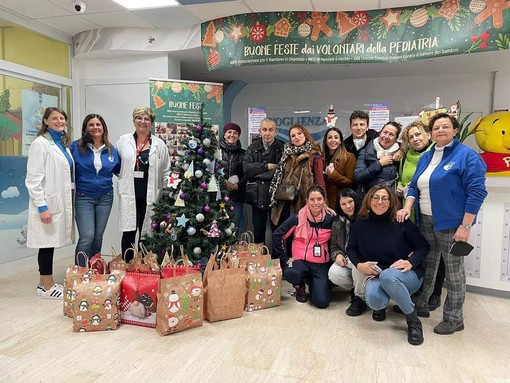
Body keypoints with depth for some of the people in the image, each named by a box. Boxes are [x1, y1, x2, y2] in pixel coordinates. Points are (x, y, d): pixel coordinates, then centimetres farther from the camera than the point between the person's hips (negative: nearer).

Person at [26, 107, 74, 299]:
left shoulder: (62, 143, 14)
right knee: (47, 243, 1)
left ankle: (44, 283, 24)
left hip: (60, 202, 8)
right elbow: (34, 179, -15)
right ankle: (47, 287, 11)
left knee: (51, 242, 13)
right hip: (47, 203, -7)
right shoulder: (40, 143, -9)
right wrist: (42, 206, -19)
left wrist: (68, 202, 15)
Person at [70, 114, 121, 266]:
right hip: (83, 197, -3)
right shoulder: (76, 147, -5)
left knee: (98, 237, 11)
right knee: (87, 237, -11)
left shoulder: (111, 150, 6)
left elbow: (119, 170, 17)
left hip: (105, 197, 3)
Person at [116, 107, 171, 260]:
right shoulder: (123, 141, 6)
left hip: (150, 195, 0)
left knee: (146, 233, 9)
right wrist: (121, 188, 1)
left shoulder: (159, 144, 5)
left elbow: (166, 172, 7)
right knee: (129, 232, 2)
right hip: (129, 195, 0)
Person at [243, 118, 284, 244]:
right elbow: (246, 167, -9)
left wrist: (259, 173, -11)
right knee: (258, 232, 13)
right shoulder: (253, 148, 6)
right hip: (257, 196, 3)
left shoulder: (282, 148, -4)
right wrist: (267, 166, -15)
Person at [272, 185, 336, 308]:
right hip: (300, 260, 0)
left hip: (321, 264, 1)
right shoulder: (298, 218, -7)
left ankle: (313, 283, 21)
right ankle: (300, 286, 5)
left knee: (322, 301, -17)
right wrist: (285, 258, -5)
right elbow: (277, 235, -5)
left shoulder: (330, 219, -3)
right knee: (290, 273, -35)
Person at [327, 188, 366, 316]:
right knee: (333, 274, -26)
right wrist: (337, 255, -6)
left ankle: (360, 298, -12)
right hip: (346, 260, 4)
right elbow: (334, 246, 16)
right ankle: (358, 287, 6)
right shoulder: (337, 224, 9)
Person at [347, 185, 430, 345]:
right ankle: (381, 305, 8)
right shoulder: (361, 223, 0)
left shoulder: (401, 222, -8)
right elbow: (351, 248, 11)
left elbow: (423, 246, -3)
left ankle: (413, 321, -16)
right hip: (376, 275, 2)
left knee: (387, 275, -40)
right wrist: (359, 265, -8)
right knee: (373, 299, -34)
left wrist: (411, 262, -21)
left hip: (406, 275, -2)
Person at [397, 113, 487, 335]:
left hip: (451, 223, -6)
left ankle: (454, 319, 20)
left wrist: (465, 226, -19)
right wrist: (407, 207, -5)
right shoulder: (426, 157, 11)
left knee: (454, 271, 5)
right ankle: (420, 304, 33)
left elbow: (476, 192, -15)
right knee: (427, 264, 17)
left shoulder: (466, 156, -10)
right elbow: (414, 186, 13)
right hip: (426, 221, 6)